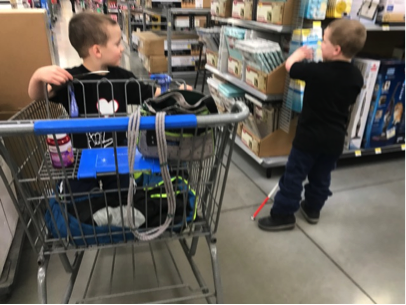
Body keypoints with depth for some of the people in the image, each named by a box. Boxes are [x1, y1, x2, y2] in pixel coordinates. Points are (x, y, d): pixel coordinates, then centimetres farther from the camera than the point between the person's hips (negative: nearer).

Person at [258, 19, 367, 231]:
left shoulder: (318, 71, -20)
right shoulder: (356, 77, -1)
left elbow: (289, 66, -6)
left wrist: (300, 53, 14)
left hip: (310, 136, -6)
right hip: (335, 138, 6)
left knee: (294, 176, 5)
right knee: (321, 177, 20)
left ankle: (283, 215, 13)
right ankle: (312, 209, 36)